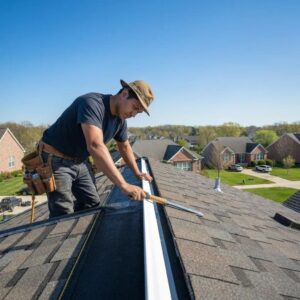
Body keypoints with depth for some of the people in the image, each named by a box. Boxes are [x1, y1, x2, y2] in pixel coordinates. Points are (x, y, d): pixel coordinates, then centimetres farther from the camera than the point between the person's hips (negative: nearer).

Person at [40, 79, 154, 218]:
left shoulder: (120, 119, -1)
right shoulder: (92, 103, -29)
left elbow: (125, 147, 15)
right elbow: (95, 146, -43)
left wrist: (137, 173, 14)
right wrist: (124, 185, -45)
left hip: (80, 161, 8)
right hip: (56, 160, -8)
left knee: (92, 206, 9)